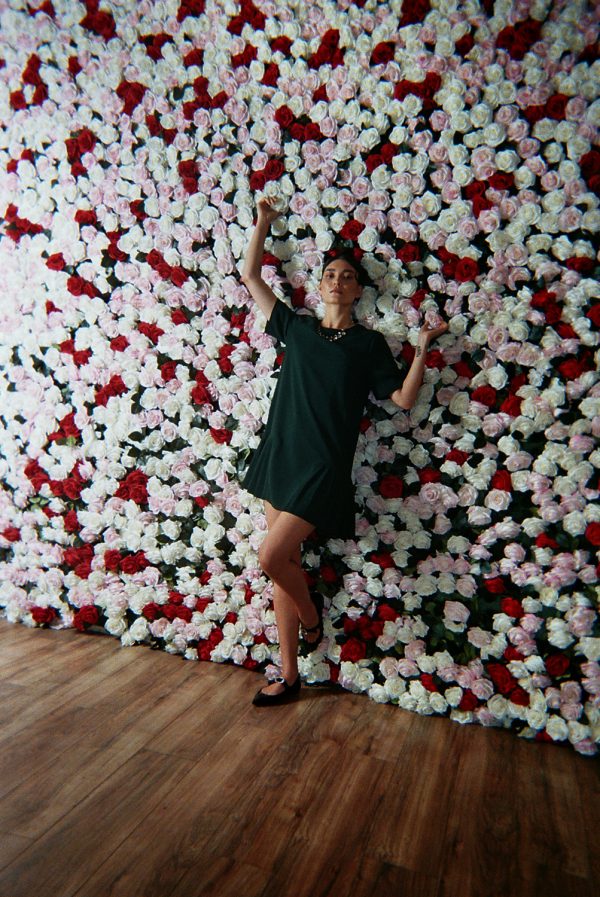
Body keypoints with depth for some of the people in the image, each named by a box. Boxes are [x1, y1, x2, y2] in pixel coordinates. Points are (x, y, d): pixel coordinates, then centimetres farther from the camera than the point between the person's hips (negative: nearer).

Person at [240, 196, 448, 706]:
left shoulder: (369, 343, 4)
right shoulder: (296, 327, 12)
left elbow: (404, 398, -1)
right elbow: (250, 276, 20)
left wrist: (422, 349, -9)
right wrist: (263, 223, 21)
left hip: (324, 468, -4)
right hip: (280, 457, 4)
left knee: (272, 557, -14)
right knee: (285, 564, 7)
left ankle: (311, 611, 20)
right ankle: (289, 676, 21)